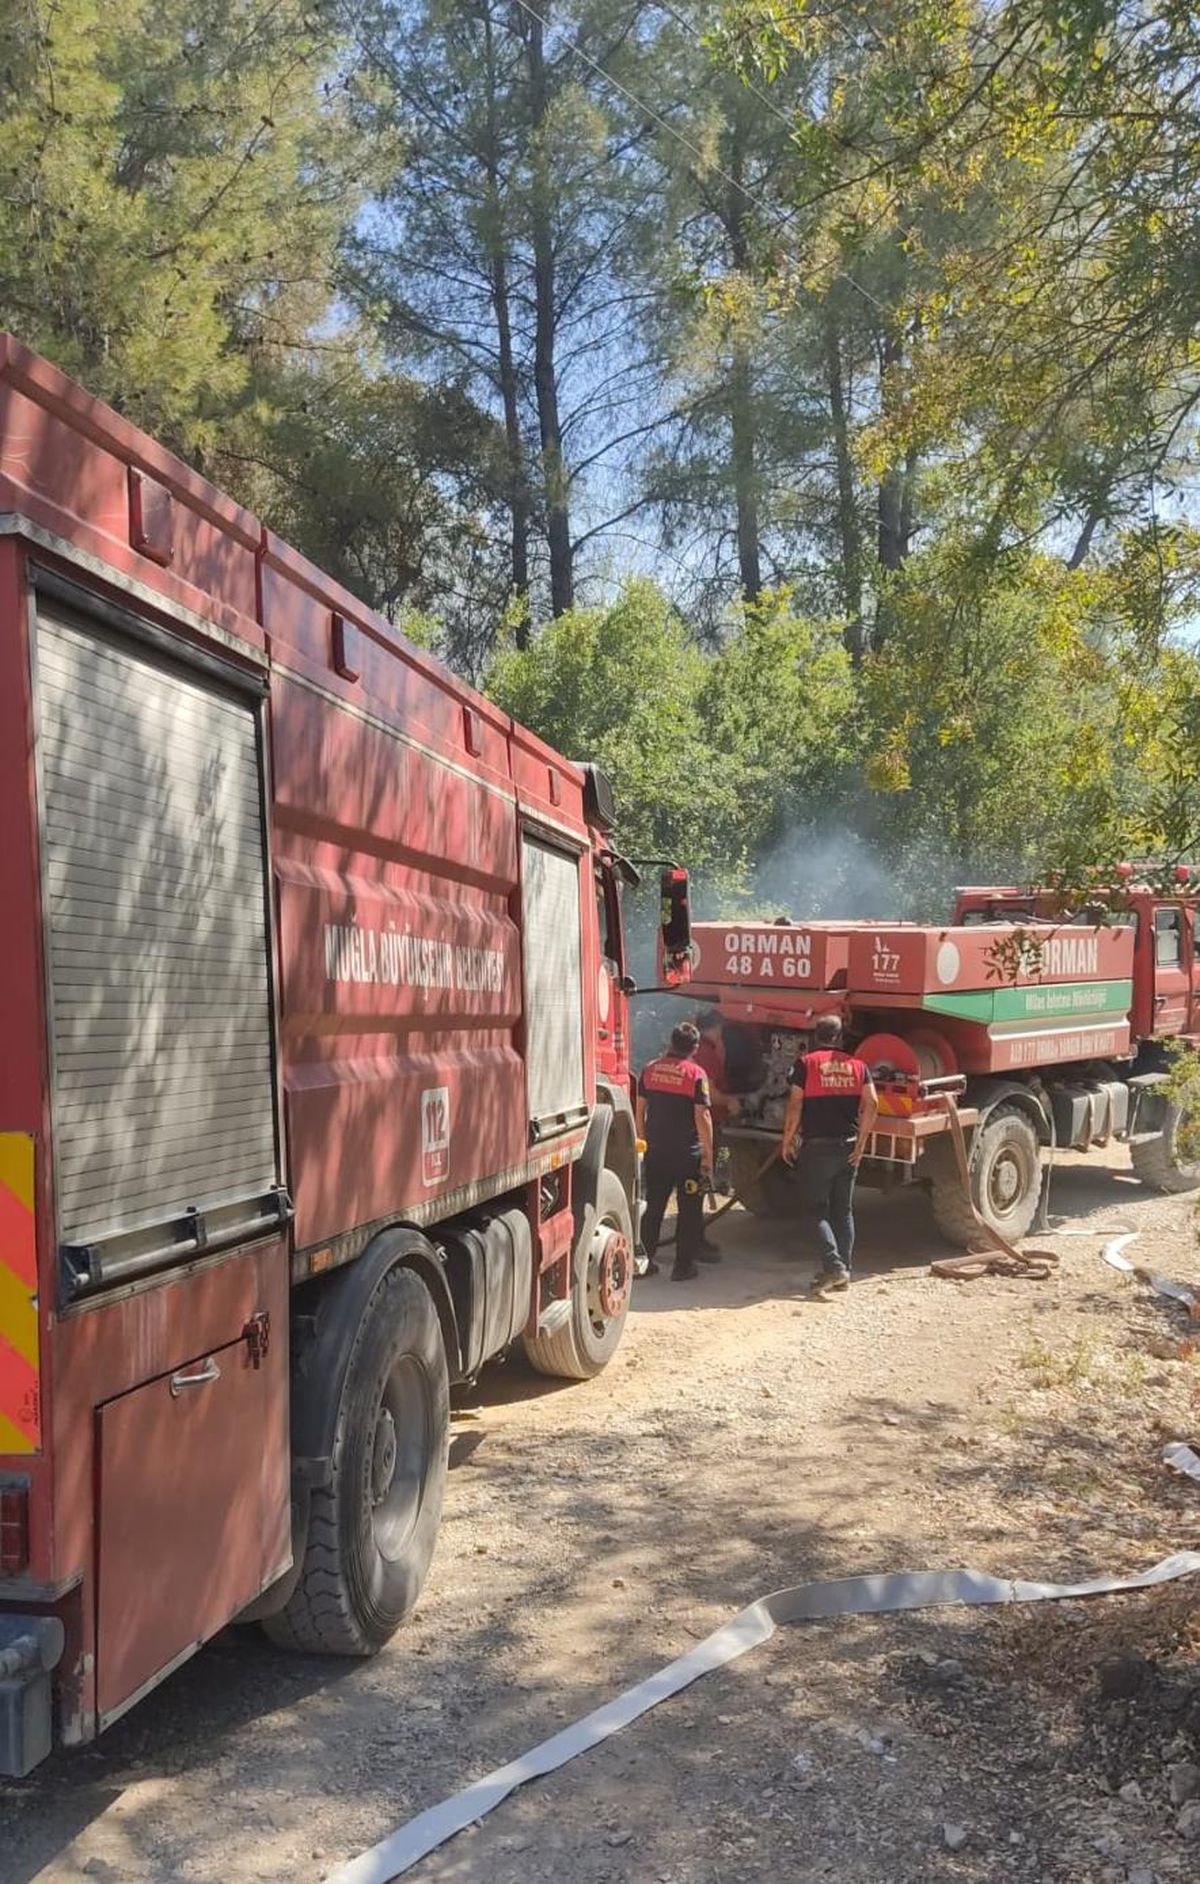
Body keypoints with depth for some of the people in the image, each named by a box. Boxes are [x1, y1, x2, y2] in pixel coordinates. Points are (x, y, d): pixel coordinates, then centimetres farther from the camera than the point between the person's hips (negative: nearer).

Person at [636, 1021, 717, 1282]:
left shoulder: (650, 1070, 3)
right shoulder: (696, 1073, -10)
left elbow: (640, 1109, 9)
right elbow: (702, 1116, -13)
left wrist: (643, 1139, 20)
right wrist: (708, 1154, -8)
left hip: (656, 1151, 4)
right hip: (687, 1153, -4)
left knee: (653, 1207, 14)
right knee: (689, 1209, 7)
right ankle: (683, 1265, 7)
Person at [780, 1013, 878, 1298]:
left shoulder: (806, 1063, -5)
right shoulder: (857, 1066, 6)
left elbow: (795, 1106, -10)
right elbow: (871, 1105, -3)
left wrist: (787, 1141, 0)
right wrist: (860, 1142, 3)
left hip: (816, 1146, -4)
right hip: (848, 1147, 4)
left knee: (814, 1210, 1)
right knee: (843, 1211, 14)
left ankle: (833, 1267, -13)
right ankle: (844, 1271, 15)